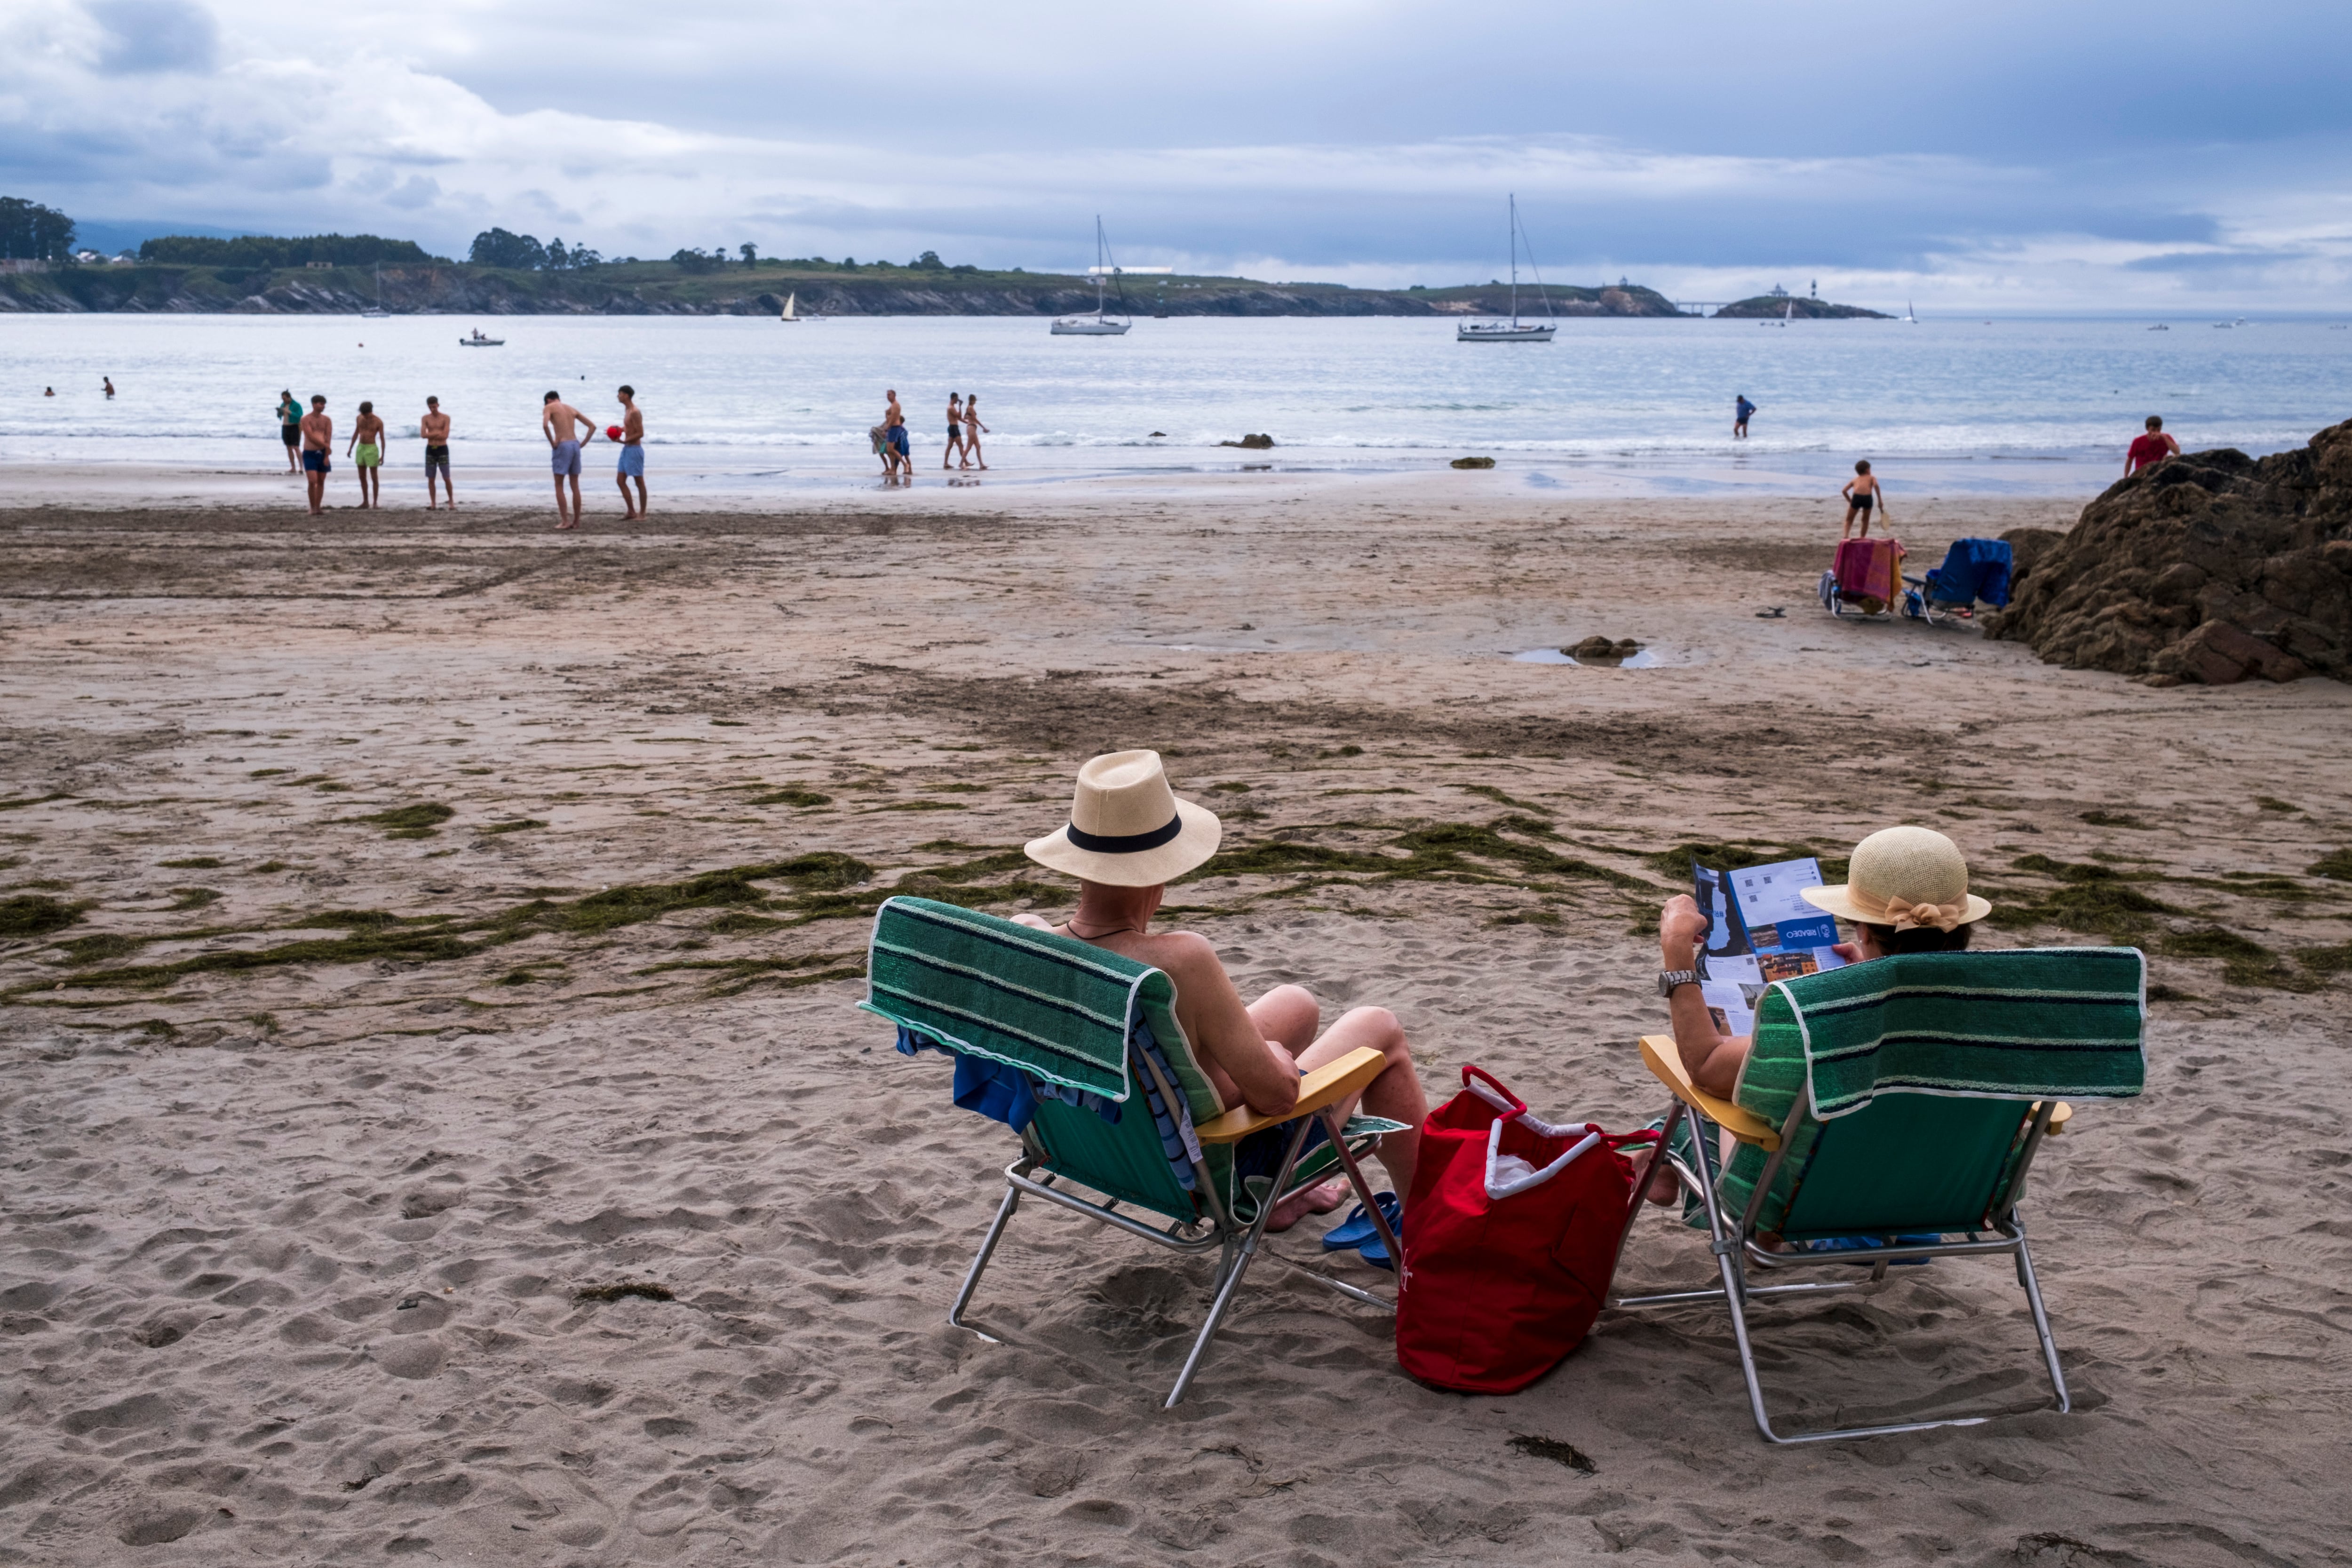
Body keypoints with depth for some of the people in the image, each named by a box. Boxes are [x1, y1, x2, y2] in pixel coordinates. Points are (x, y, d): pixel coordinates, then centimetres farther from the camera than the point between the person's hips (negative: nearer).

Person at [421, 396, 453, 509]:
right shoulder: (425, 418, 4)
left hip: (442, 450, -2)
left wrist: (430, 435, -7)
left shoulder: (445, 418, -3)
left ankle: (451, 501, 9)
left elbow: (445, 436, -13)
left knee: (447, 478, -4)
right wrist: (438, 433, -13)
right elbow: (423, 435, -8)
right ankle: (432, 503, 9)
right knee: (430, 479, 2)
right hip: (430, 450, 2)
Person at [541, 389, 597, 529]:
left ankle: (565, 521, -4)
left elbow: (545, 425, -19)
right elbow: (592, 427, 18)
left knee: (559, 485, 1)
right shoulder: (572, 409, 19)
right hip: (575, 445, 5)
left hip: (562, 446, -5)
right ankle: (576, 521, 11)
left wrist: (552, 443, -8)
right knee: (575, 486, 10)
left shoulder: (549, 408, 2)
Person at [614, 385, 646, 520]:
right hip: (627, 449, 10)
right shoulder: (628, 410, 13)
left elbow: (640, 433, -20)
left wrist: (624, 441, -20)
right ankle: (631, 512, 14)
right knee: (620, 481, 9)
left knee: (640, 482, -1)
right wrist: (620, 429, 6)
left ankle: (642, 514, 5)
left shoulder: (635, 412, -17)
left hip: (635, 449, -10)